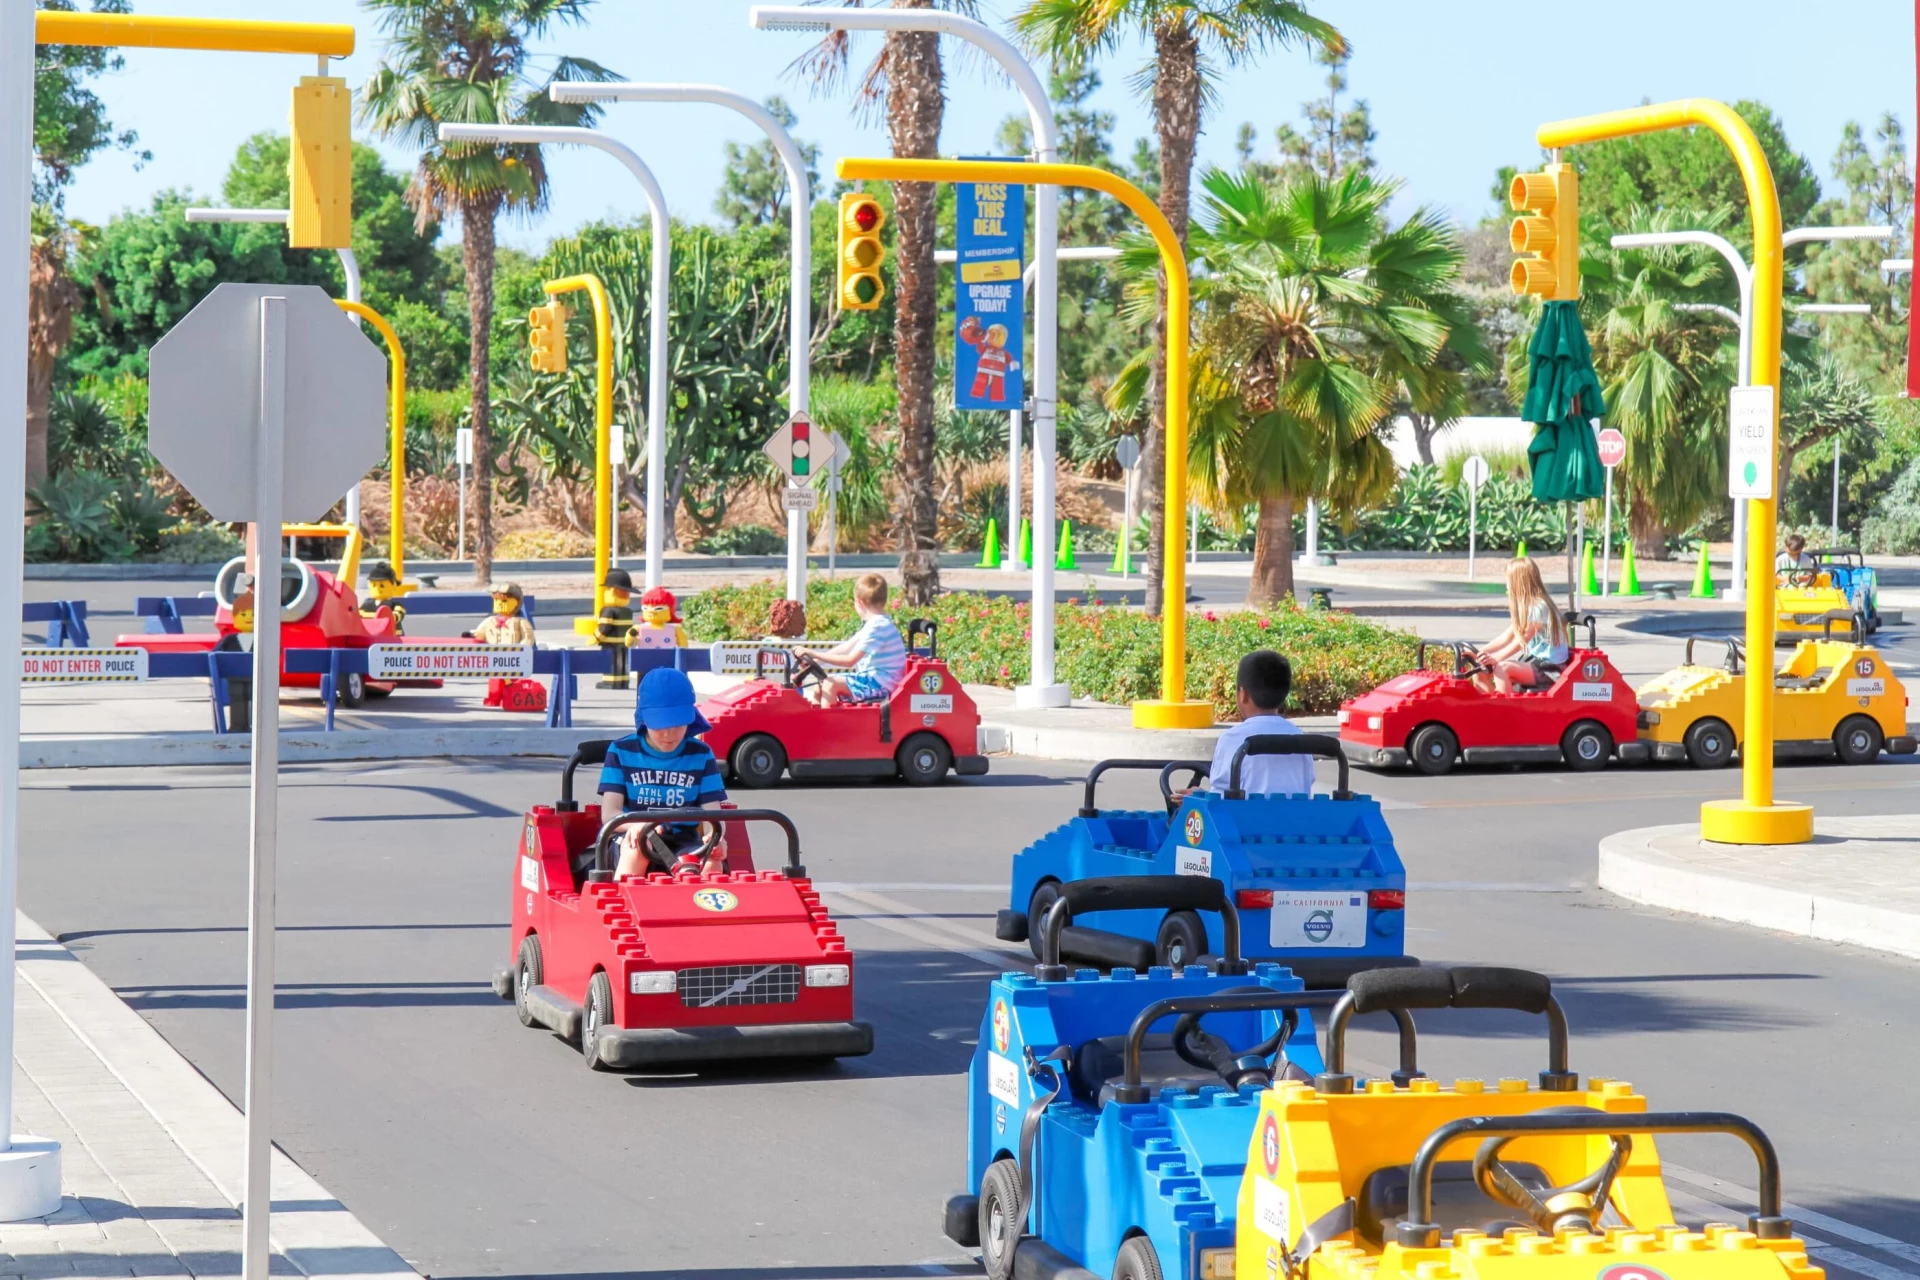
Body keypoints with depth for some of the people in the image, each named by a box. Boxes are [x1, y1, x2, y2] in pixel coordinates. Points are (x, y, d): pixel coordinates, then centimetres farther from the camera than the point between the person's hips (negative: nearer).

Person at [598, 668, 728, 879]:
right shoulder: (622, 751, 2)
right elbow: (609, 813, -6)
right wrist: (635, 824, -32)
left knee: (712, 861, -30)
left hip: (684, 845, 1)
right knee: (636, 844, -36)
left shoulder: (700, 755, 6)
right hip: (632, 842, -1)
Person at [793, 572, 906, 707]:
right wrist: (815, 658, 7)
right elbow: (847, 647, 16)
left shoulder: (877, 627, -19)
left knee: (830, 684, -21)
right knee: (821, 684, 8)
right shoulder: (875, 623, 15)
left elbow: (850, 660, -22)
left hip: (880, 684, -10)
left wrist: (815, 655, -20)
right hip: (873, 678, 10)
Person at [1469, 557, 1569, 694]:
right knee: (1481, 671, -4)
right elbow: (1507, 637, 12)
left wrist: (1494, 658, -30)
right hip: (1532, 661, 9)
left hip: (1549, 669, -9)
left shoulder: (1539, 607, -17)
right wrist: (1480, 652, 3)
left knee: (1502, 668, -31)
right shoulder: (1524, 607, 12)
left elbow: (1520, 641, -22)